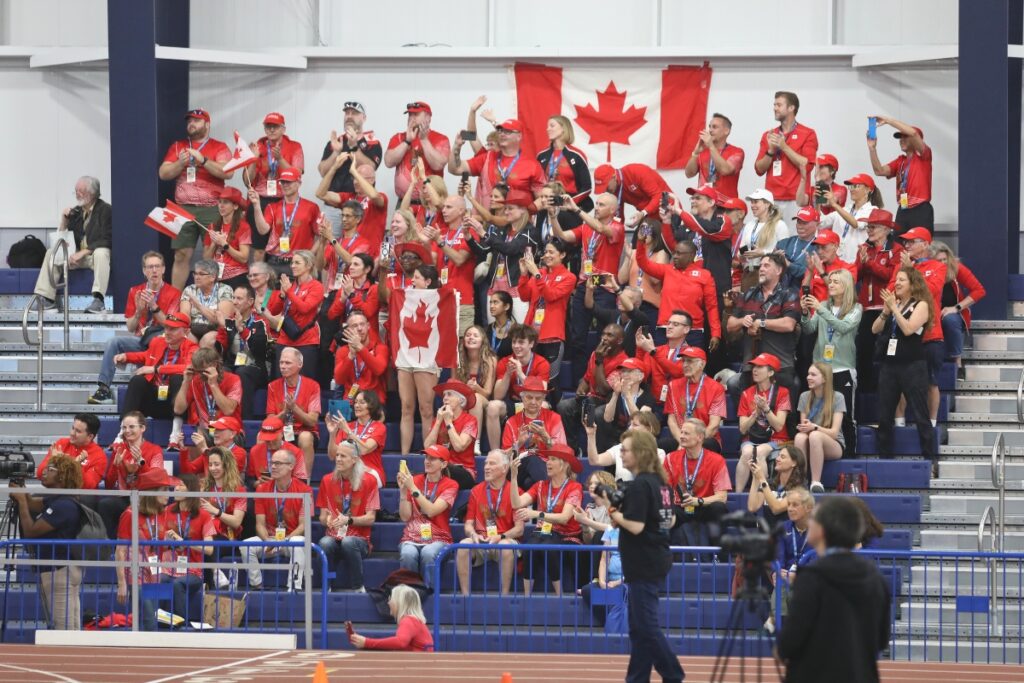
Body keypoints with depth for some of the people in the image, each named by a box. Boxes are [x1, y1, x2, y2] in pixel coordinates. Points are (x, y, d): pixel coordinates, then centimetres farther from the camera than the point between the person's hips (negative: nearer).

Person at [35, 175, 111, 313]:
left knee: (100, 254, -39)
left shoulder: (105, 210, -7)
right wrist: (64, 219, -3)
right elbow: (62, 237, 14)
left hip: (96, 253, -6)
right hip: (79, 255, 6)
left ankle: (98, 300, -47)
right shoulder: (76, 211, 10)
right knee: (52, 252, -10)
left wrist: (83, 253, -21)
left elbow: (105, 240, -15)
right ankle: (48, 300, -13)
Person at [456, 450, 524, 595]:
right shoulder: (476, 491, 12)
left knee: (506, 547, -37)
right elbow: (469, 524, 13)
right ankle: (465, 595, -26)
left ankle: (504, 595, -28)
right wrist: (473, 534, -10)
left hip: (505, 540, -3)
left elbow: (519, 528, -3)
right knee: (463, 545, -29)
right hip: (480, 541, 3)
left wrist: (500, 537, -19)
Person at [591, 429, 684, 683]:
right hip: (658, 561, 10)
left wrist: (612, 510, -10)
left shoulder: (639, 485, -18)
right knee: (639, 626, 13)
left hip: (643, 565, -10)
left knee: (647, 626, -5)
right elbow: (670, 521, 18)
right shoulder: (660, 482, 10)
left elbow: (636, 526, -24)